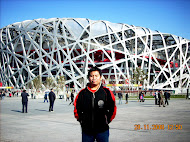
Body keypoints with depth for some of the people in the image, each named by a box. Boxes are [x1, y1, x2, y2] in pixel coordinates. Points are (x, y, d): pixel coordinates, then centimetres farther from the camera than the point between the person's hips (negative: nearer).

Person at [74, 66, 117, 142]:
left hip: (102, 130, -1)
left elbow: (113, 109, 3)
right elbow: (76, 109, 11)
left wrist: (107, 121, 1)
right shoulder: (82, 93, 3)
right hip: (86, 130, 1)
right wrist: (81, 120, 6)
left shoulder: (107, 92, -1)